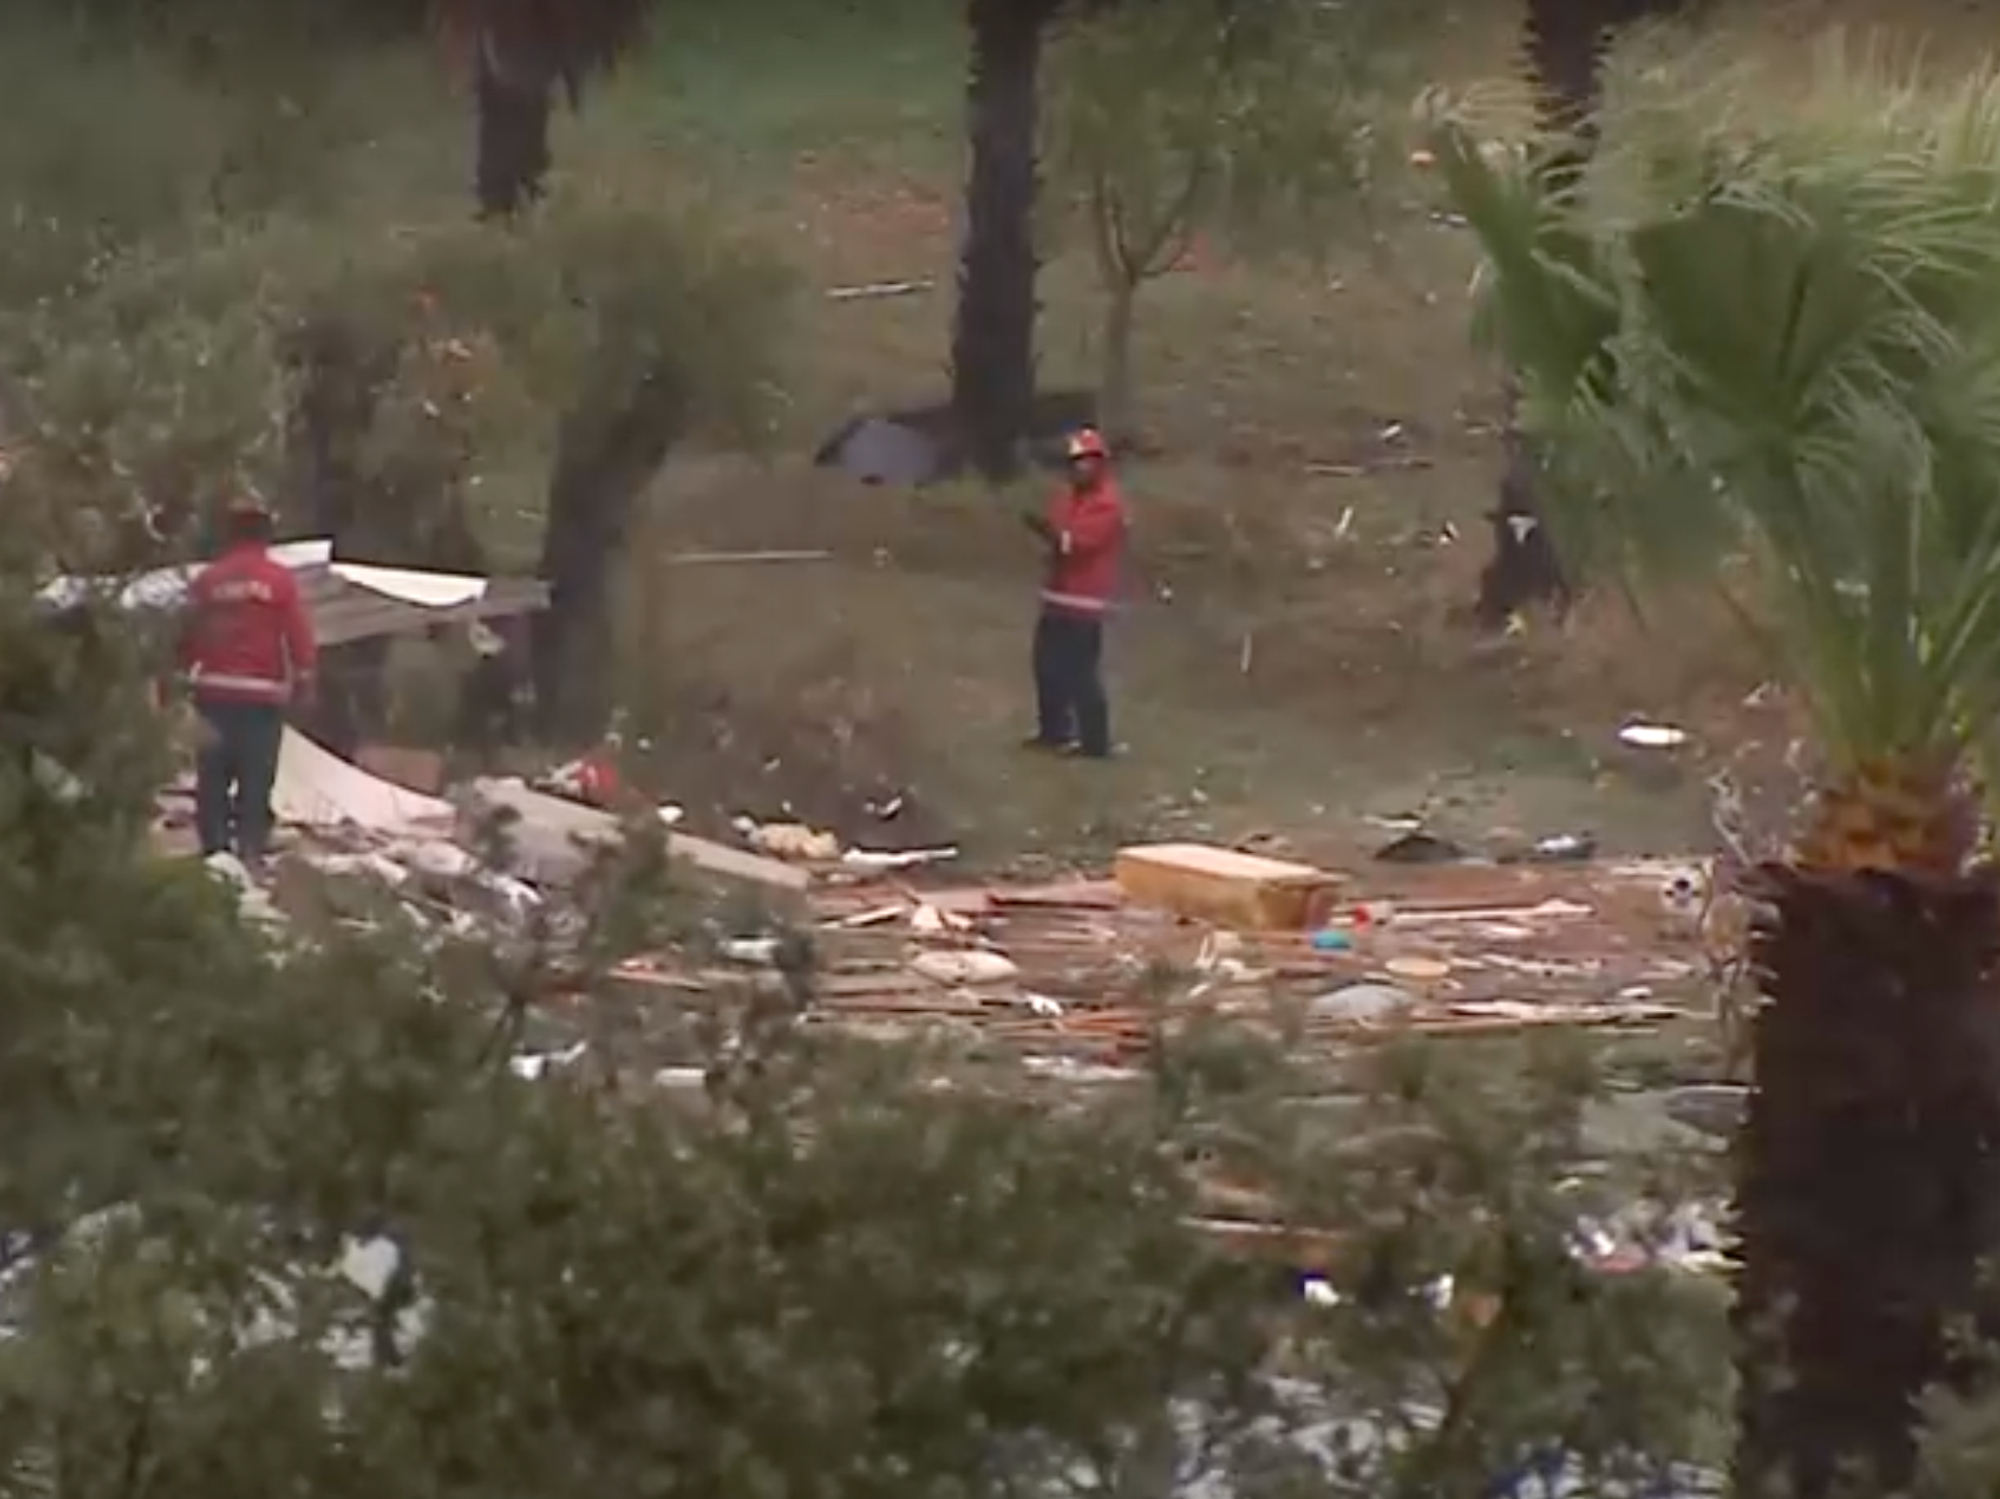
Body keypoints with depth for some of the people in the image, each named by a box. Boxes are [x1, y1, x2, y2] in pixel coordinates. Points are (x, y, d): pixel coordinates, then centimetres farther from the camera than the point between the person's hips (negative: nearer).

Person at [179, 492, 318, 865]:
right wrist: (303, 681, 3)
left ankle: (213, 851, 7)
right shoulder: (279, 579, -4)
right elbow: (299, 634, -7)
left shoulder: (205, 580, 6)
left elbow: (187, 638, 11)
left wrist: (182, 679, 20)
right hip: (262, 694, -3)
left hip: (213, 693, 3)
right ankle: (250, 853, -9)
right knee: (256, 780, -3)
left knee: (212, 777, 8)